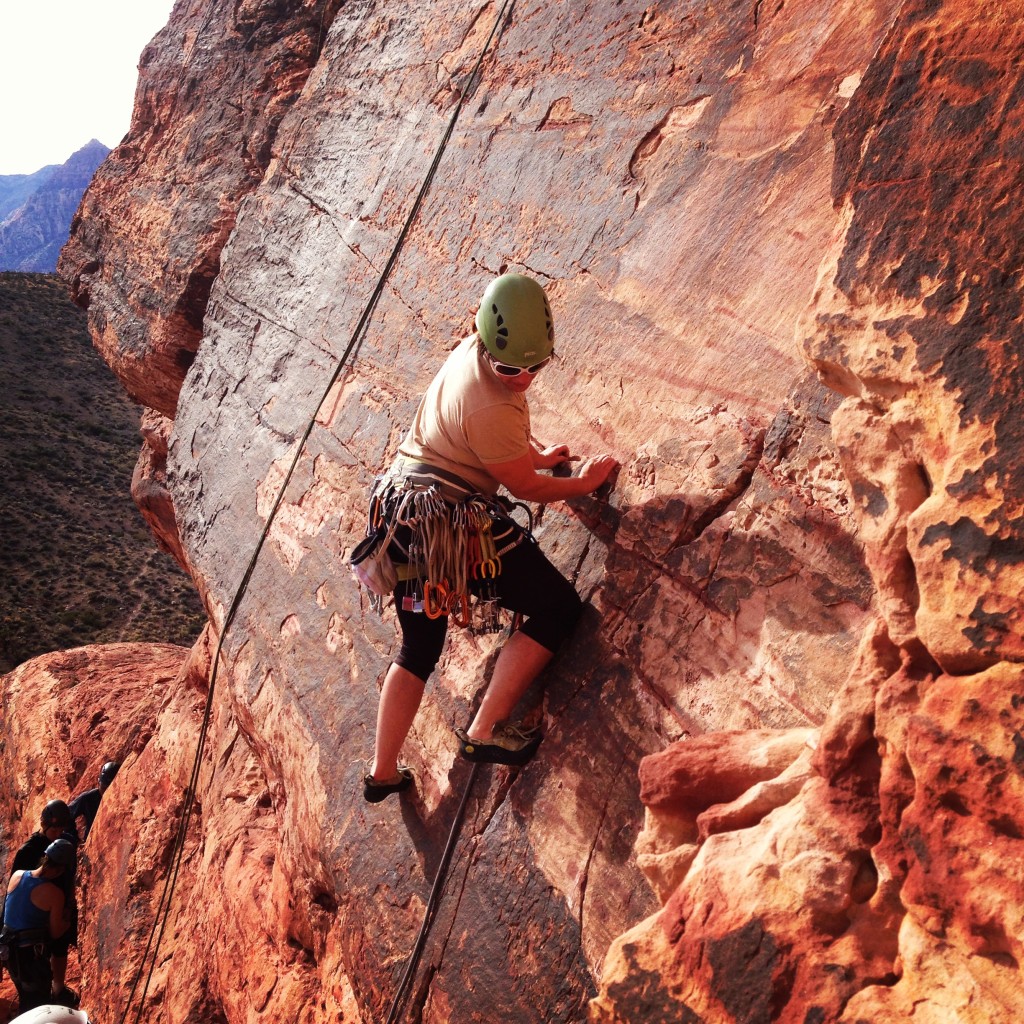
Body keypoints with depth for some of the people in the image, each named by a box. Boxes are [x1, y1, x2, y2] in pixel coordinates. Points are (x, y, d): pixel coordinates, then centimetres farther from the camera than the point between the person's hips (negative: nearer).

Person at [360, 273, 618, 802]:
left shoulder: (470, 351, 6)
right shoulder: (491, 411, -22)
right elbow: (526, 487, -7)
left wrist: (535, 452, 22)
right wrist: (585, 482, 8)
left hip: (403, 513, 10)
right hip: (452, 525, -10)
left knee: (417, 649, 21)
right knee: (558, 606, -1)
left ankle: (383, 772, 26)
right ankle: (485, 731, -3)